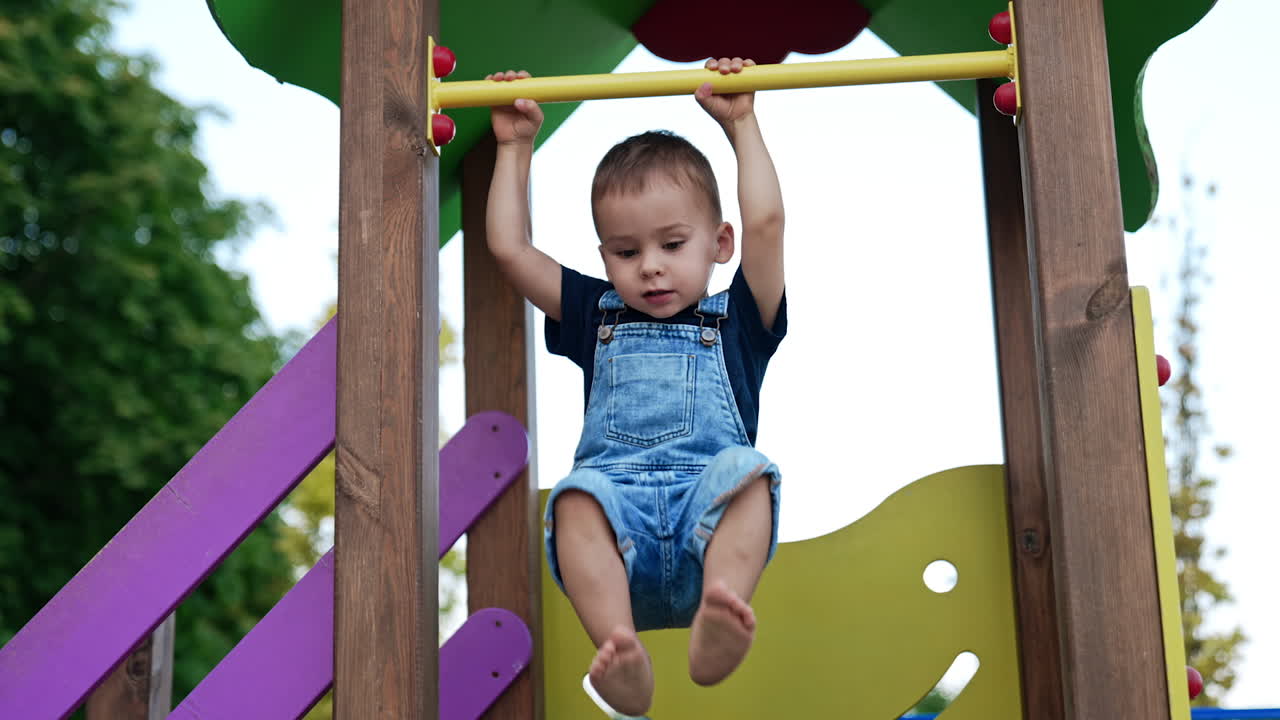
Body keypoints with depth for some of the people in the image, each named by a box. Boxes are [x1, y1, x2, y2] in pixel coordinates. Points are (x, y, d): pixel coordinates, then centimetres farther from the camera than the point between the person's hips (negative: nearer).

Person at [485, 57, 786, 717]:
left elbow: (766, 223, 9)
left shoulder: (736, 319, 22)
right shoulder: (597, 316, 28)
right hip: (619, 518, 1)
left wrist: (741, 124, 18)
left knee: (745, 471, -34)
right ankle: (623, 661, -54)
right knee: (578, 493, -33)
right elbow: (508, 248, 26)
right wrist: (514, 146, 32)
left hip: (706, 508, -1)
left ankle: (716, 629, -56)